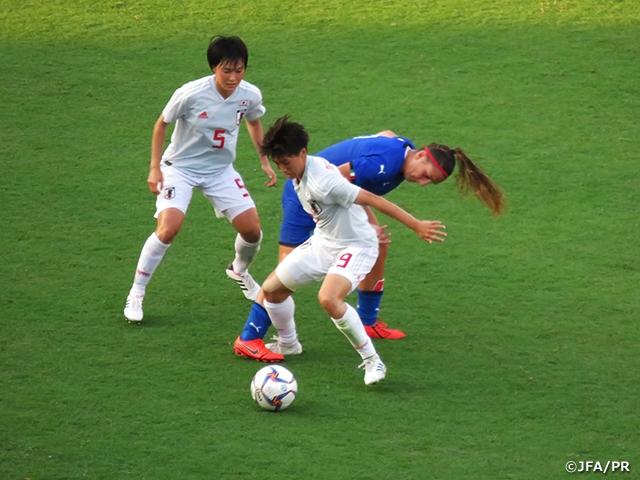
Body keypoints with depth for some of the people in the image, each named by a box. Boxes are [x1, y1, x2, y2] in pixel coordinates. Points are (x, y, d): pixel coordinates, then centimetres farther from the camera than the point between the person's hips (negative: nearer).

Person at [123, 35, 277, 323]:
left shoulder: (250, 95, -12)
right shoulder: (191, 94, -25)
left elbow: (254, 123, 12)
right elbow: (161, 124, -8)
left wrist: (265, 162, 12)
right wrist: (155, 168, -10)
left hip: (220, 170, 4)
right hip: (180, 168, -4)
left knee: (252, 229, -1)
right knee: (168, 227, -24)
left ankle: (239, 271, 36)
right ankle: (136, 294, -7)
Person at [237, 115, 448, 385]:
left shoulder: (321, 181, -30)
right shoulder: (299, 175, -1)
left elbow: (370, 199, -30)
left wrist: (416, 226, -30)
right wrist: (367, 226, 20)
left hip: (355, 247, -9)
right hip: (323, 243, 9)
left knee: (328, 299, -34)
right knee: (271, 290, 10)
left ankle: (372, 362, -21)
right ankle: (288, 344, 38)